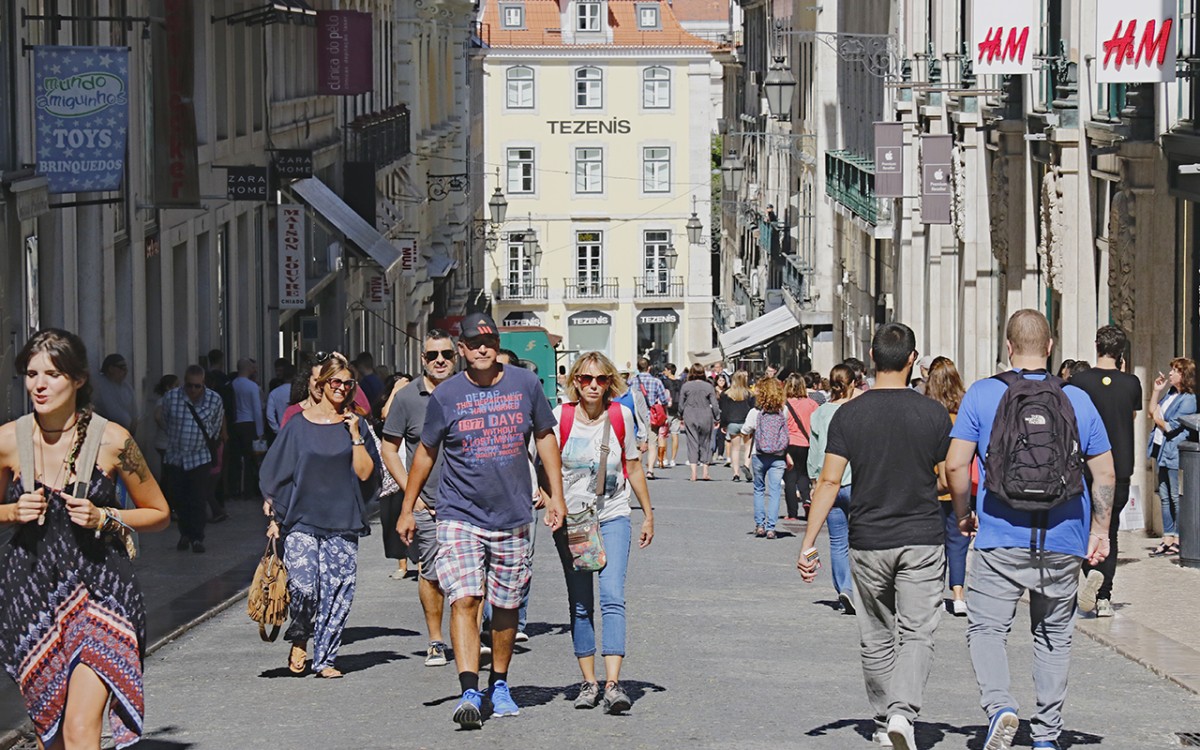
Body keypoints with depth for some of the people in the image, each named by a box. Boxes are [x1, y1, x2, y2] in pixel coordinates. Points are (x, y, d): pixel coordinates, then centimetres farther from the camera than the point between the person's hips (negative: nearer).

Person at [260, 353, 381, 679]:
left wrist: (355, 435, -7)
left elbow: (365, 473, 0)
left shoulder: (355, 424, 8)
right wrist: (275, 517, 4)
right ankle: (299, 639, 11)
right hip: (302, 520, -1)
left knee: (338, 591, -4)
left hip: (343, 521, 1)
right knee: (302, 585, -16)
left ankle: (325, 658, 6)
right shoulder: (299, 426, 5)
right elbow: (277, 473, 8)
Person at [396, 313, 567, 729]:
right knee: (463, 599, -16)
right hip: (460, 515, -2)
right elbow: (426, 452, 9)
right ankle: (470, 691, -21)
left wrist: (556, 495, 8)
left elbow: (545, 438, 13)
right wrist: (407, 509, 10)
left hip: (512, 517, 2)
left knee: (506, 606, 10)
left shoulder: (525, 384, 2)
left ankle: (499, 685, 26)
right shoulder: (446, 395, -2)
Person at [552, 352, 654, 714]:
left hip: (613, 518, 0)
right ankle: (588, 682, 14)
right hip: (570, 519, 0)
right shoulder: (561, 417, -4)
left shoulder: (620, 416, 1)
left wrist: (648, 514, 18)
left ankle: (613, 684, -22)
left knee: (612, 598, -14)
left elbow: (633, 467, 12)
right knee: (580, 605, 5)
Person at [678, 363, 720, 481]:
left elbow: (681, 404, 3)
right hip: (705, 417, 0)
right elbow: (714, 405, -3)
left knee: (692, 443, 2)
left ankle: (693, 473, -7)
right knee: (705, 443, 11)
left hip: (690, 417, 0)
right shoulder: (708, 386, -3)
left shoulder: (686, 386, -2)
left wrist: (681, 417, 15)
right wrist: (717, 418, 7)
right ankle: (705, 472, 13)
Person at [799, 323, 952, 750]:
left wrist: (808, 544, -5)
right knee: (917, 635, -2)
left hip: (868, 542, 1)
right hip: (923, 540, -1)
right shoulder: (933, 414, -4)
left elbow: (829, 481, -7)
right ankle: (902, 713, -23)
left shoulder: (849, 415, -4)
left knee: (876, 639, 15)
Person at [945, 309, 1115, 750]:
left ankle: (999, 706, -20)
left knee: (986, 628, 4)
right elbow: (1105, 474, 5)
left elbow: (956, 464, -7)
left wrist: (963, 513, 9)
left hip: (1002, 538, -2)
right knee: (1054, 636, 13)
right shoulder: (1078, 400, 5)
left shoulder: (981, 395, -1)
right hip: (1064, 542, 2)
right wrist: (1099, 531, 15)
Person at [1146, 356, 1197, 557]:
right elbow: (1153, 412, 19)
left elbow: (1172, 427, -16)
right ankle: (1168, 539, 15)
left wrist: (1159, 420, 1)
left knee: (1176, 497, -3)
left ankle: (1179, 539, 3)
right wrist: (1156, 390, 12)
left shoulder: (1188, 399, -14)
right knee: (1165, 497, 10)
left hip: (1175, 452, -9)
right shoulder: (1171, 393, 13)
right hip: (1162, 451, 9)